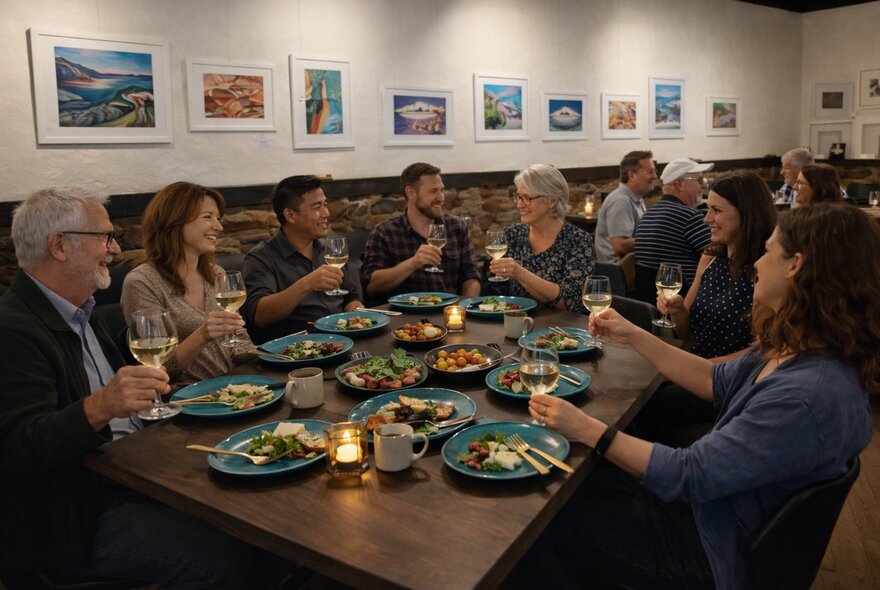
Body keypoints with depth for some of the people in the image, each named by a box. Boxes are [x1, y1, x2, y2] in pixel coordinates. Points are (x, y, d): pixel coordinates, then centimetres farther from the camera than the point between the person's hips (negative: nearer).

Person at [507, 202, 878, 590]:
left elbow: (688, 475, -30)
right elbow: (718, 382, 12)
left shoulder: (809, 397, -34)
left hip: (712, 547, -8)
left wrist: (586, 430, -25)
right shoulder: (791, 350, -5)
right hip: (700, 499, 8)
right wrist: (634, 337, 8)